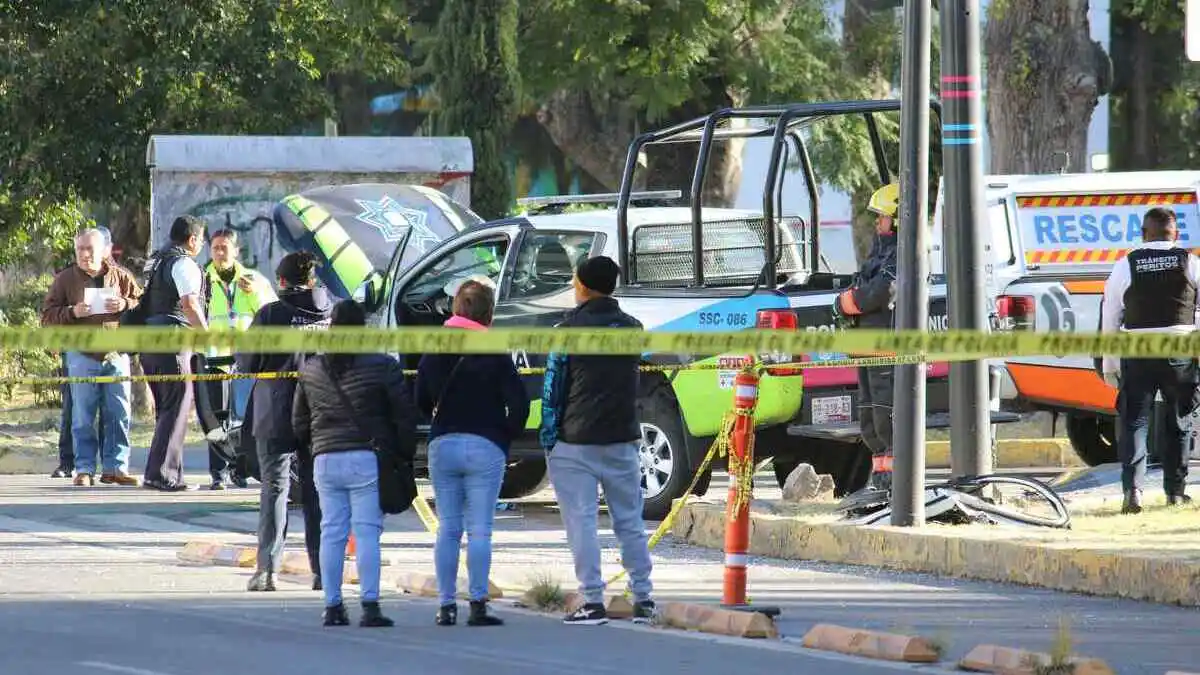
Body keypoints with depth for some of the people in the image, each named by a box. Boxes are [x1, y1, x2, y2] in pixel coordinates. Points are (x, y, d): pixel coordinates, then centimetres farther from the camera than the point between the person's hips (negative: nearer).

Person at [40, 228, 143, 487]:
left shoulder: (120, 277, 7)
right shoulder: (65, 279, 3)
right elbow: (48, 315, 2)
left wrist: (125, 305, -10)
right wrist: (72, 312, -16)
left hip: (116, 355, 2)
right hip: (82, 356, -2)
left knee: (119, 415, 2)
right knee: (83, 417, -1)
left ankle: (114, 467, 9)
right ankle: (84, 470, 3)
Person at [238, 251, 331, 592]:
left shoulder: (271, 314, -9)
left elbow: (245, 363, -6)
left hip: (277, 419, -3)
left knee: (274, 490, 3)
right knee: (318, 493, 11)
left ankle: (268, 568, -5)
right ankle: (322, 570, 9)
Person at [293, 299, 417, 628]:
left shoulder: (311, 370, 9)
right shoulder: (382, 367, -5)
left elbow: (299, 420, 17)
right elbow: (404, 415, -4)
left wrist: (309, 451, 28)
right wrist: (405, 453, 6)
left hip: (325, 461, 4)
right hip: (367, 459, -4)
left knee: (331, 532, 7)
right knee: (367, 531, -4)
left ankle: (332, 606, 6)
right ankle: (370, 606, -9)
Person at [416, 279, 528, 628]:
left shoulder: (433, 353, 5)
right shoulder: (495, 356, -8)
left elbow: (421, 401, 13)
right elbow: (518, 403, -10)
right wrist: (507, 436, 4)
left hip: (441, 446, 3)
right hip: (485, 448, -3)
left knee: (447, 529, 8)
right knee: (479, 530, -3)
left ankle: (446, 605, 6)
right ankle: (477, 605, -9)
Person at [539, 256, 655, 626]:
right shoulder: (632, 328, 8)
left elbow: (554, 386, -5)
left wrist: (548, 437, -1)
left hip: (576, 442, -5)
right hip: (623, 440, 5)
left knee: (581, 522, -2)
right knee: (630, 522, 11)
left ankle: (593, 601, -7)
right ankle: (643, 600, 11)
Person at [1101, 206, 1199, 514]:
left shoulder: (1126, 266, 1)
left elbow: (1110, 319, 4)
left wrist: (1109, 365, 11)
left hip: (1137, 353, -1)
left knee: (1134, 422, 1)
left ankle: (1133, 489, -15)